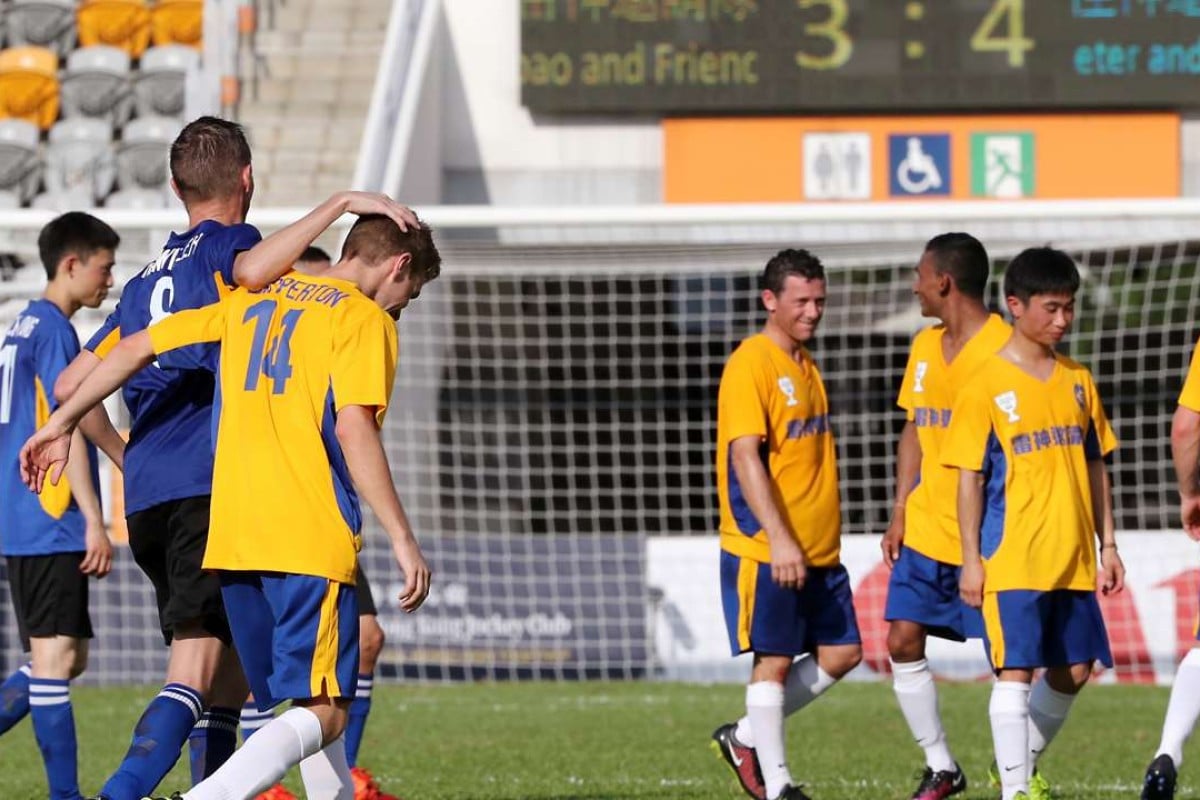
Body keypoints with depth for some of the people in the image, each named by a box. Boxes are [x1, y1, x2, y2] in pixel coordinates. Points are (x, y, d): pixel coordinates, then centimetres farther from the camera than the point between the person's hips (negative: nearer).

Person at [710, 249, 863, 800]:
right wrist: (778, 539, -27)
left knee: (841, 652, 7)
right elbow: (745, 455, -21)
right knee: (775, 659, -4)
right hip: (765, 549, -9)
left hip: (819, 550, 9)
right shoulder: (751, 366, -13)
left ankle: (747, 738, 18)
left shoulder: (804, 365, 15)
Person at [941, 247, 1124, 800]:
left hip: (1074, 559, 6)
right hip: (1012, 561, -6)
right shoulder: (987, 386, -6)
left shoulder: (1077, 381, 10)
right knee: (1015, 671, -9)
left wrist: (1107, 544, 12)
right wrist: (971, 559, -9)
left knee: (1074, 670, 10)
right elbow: (970, 478, -6)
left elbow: (1095, 467, 16)